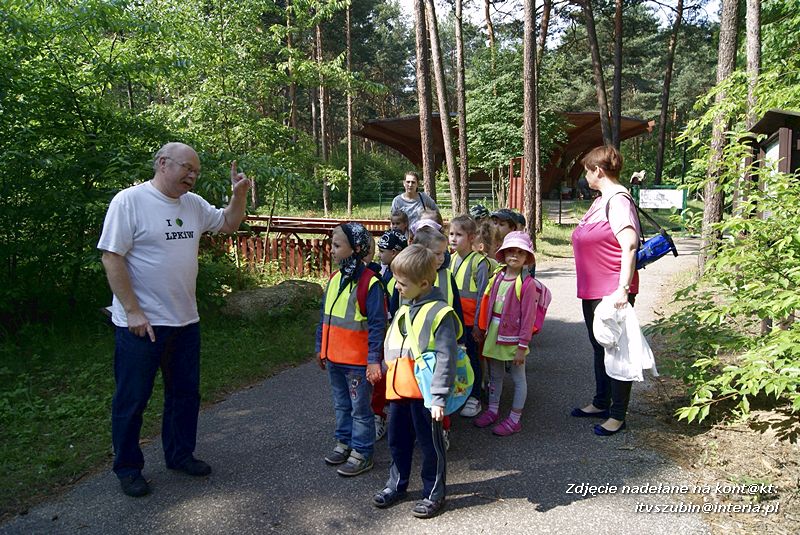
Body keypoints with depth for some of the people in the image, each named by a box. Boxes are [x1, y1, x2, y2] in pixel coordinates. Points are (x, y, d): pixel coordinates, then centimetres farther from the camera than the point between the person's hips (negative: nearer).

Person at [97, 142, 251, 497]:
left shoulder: (193, 204, 7)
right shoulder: (130, 201, -13)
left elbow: (228, 224, 21)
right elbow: (111, 258, -16)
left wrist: (239, 195, 0)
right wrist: (133, 312, -19)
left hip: (185, 321, 7)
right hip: (140, 323, -7)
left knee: (185, 392, 17)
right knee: (132, 398, 8)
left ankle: (180, 454, 34)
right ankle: (127, 467, 25)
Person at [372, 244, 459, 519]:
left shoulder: (440, 313, -18)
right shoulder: (403, 310, 9)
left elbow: (446, 359, -20)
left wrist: (439, 397, -22)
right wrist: (391, 379, 18)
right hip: (399, 389, 8)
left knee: (430, 444, 9)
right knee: (397, 440, 20)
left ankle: (434, 493, 27)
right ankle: (396, 484, 39)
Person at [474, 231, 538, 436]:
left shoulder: (526, 284, -14)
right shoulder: (498, 278, 4)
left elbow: (528, 317, -15)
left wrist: (522, 346, -16)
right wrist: (486, 331, 10)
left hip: (513, 336, -6)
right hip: (495, 333, 6)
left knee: (518, 378, 9)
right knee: (495, 375, 20)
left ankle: (514, 419, 19)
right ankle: (492, 410, 36)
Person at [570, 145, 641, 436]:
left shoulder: (618, 201, -17)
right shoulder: (599, 202, 14)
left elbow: (630, 246, -24)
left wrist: (623, 288, -29)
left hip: (611, 293, -10)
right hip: (592, 291, 10)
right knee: (600, 348, 20)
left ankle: (618, 415, 15)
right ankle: (601, 403, 35)